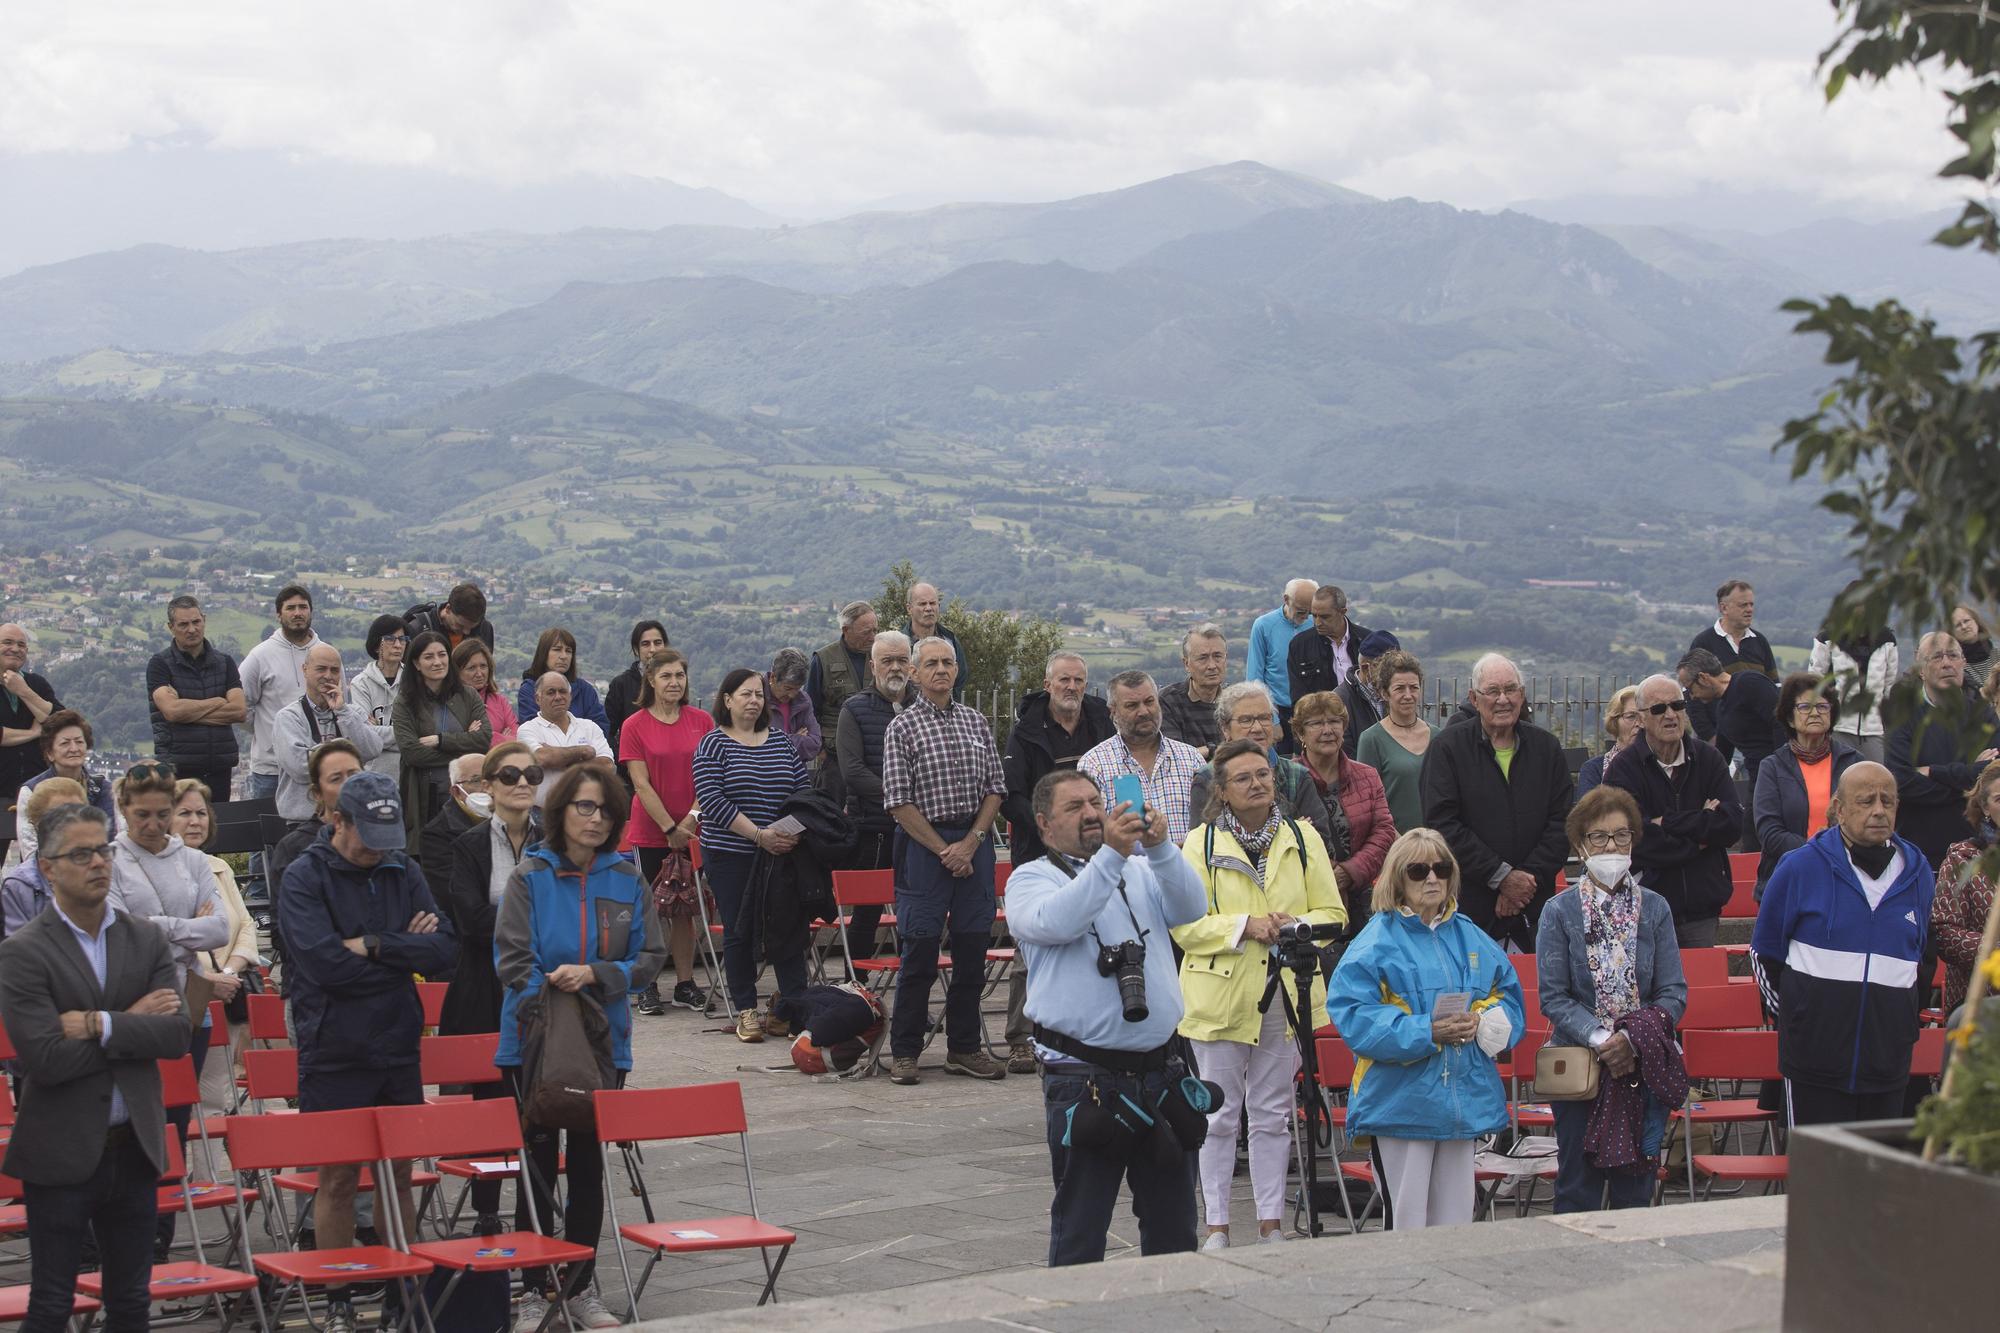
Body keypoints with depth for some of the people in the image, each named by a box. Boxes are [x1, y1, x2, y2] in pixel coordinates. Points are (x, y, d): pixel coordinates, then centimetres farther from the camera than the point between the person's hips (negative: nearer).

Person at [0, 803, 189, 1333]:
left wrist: (101, 1025, -18)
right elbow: (44, 1058, -19)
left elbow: (176, 1036, -5)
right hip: (61, 1154, -4)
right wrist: (133, 1022, -12)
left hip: (134, 1148, 5)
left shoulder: (146, 940, 5)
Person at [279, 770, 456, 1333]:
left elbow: (445, 950, -5)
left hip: (399, 1051, 4)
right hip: (334, 1055, -4)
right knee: (338, 1177, 4)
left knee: (399, 1173, 10)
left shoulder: (402, 873, 6)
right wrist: (407, 953, -11)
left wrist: (373, 945, -16)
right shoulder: (304, 878, -8)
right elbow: (324, 963, -22)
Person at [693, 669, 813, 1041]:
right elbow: (712, 801, -13)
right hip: (730, 855, -3)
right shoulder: (712, 745, -3)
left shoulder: (781, 744, 11)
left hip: (782, 853, 3)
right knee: (739, 932, 3)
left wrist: (796, 831, -9)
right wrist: (759, 835, -20)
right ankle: (746, 1012, 12)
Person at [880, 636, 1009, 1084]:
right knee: (920, 952, -2)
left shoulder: (976, 722, 10)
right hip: (924, 843, -4)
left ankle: (964, 1048, 17)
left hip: (974, 842, 4)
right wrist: (944, 850, -10)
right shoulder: (902, 727, -3)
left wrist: (970, 842, -6)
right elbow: (899, 801, -7)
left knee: (973, 949, 7)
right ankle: (904, 1052, 6)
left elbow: (995, 788, 8)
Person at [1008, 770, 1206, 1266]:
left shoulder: (1141, 870, 15)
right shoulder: (1030, 880, 2)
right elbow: (1055, 922, -20)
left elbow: (1190, 907, -4)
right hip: (1085, 1080, -4)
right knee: (1079, 1230, 1)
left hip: (1160, 1071, 4)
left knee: (1173, 1227, 13)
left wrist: (1159, 847, -20)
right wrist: (1110, 856, -27)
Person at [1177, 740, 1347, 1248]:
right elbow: (1184, 924, -8)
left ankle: (1271, 1222, 17)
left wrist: (1297, 925, -13)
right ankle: (1217, 1225, 11)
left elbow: (1333, 913, 7)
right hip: (1221, 993, -2)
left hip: (1286, 993, 2)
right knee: (1220, 1114, 4)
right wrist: (1245, 925, -19)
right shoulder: (1201, 843, -2)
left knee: (1273, 1114, 9)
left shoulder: (1302, 839, 7)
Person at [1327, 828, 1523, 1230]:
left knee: (1455, 1222, 10)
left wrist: (1482, 1022, -7)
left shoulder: (1470, 937, 13)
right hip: (1401, 1102, -5)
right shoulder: (1378, 941, -5)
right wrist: (1426, 1033, -22)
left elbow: (1508, 995, 16)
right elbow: (1352, 1015, -13)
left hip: (1465, 1101, 5)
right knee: (1405, 1224, -2)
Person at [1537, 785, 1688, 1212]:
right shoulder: (1559, 912, -1)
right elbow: (1553, 997, -5)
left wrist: (1633, 1040, -15)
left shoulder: (1655, 909, 6)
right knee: (1579, 1189, 2)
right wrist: (1599, 1038, -19)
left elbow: (1674, 993, 1)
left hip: (1644, 1064, 2)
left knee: (1636, 1186, 7)